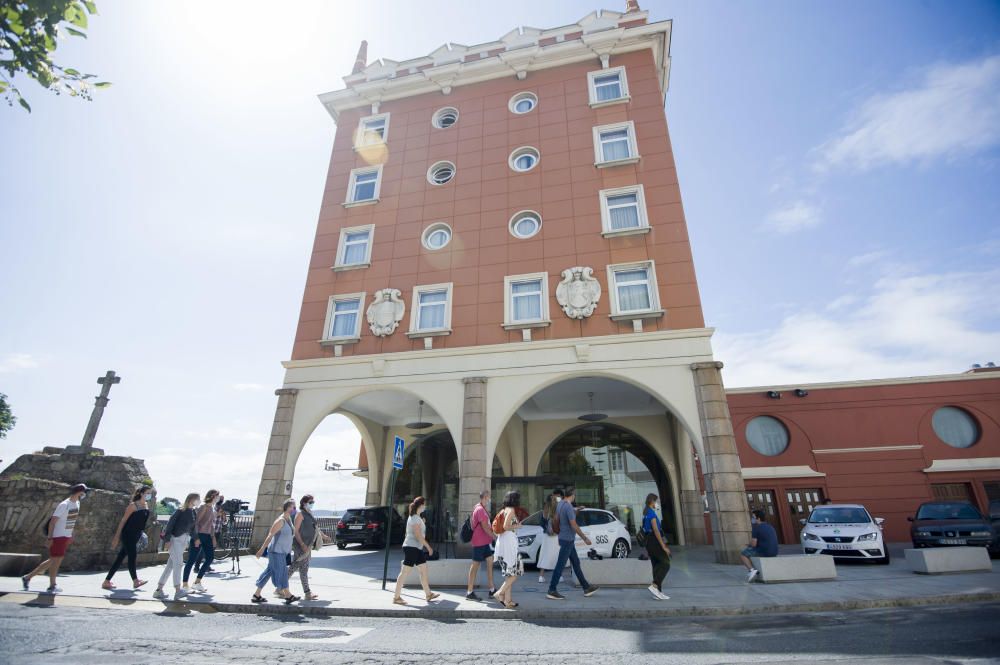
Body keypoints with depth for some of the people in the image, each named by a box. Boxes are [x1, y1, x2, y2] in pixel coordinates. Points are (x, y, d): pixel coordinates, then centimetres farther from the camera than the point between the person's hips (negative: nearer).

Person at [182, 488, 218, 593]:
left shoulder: (213, 508, 13)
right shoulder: (204, 507, -11)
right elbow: (196, 522, -16)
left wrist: (213, 537, 15)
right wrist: (196, 537, -20)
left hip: (207, 537, 8)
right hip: (198, 536, -8)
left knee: (210, 558, 5)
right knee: (192, 560, -1)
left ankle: (197, 582, 13)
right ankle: (185, 585, 8)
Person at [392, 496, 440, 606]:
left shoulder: (415, 517, 15)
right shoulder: (415, 518, -16)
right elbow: (418, 536, -21)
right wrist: (429, 547, -16)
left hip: (417, 548, 10)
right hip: (411, 547, -10)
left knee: (424, 570, 11)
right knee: (405, 572, -2)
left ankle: (428, 594, 17)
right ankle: (396, 597, 6)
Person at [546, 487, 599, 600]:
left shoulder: (560, 504, 5)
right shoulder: (569, 507, -23)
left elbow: (556, 520, 15)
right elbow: (574, 526, -23)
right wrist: (585, 538, -14)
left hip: (564, 538, 9)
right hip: (567, 540, -9)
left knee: (576, 563, 16)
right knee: (560, 565, -3)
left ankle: (586, 588, 25)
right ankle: (552, 591, 4)